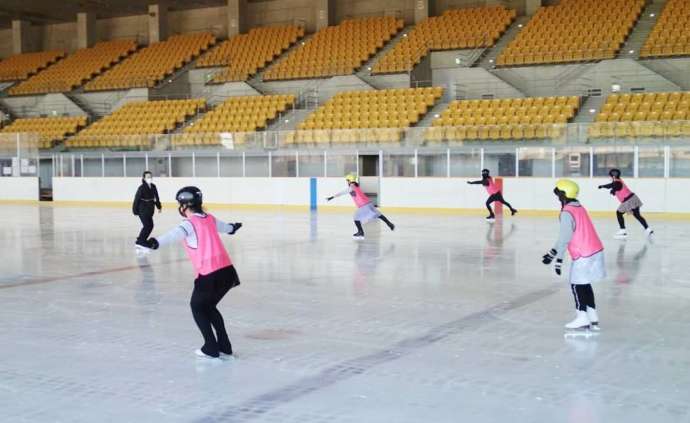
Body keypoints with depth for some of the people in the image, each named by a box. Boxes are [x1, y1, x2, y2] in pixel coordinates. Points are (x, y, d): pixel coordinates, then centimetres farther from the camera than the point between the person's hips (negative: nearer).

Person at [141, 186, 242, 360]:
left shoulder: (189, 224, -7)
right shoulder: (209, 219, 16)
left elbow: (174, 235, -30)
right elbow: (223, 226, 39)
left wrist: (157, 242, -47)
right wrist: (232, 227, 63)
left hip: (210, 274, -7)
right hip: (227, 269, 7)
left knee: (197, 307, 13)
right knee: (209, 307, 23)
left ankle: (211, 348, 12)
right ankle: (224, 347, 22)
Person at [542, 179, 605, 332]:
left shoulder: (567, 213, -15)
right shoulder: (579, 207, 15)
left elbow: (564, 238, -18)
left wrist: (558, 259, -14)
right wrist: (553, 253, 23)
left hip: (584, 255, -9)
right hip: (595, 250, 9)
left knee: (577, 285, 1)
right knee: (585, 285, 16)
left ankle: (582, 319, 3)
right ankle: (593, 319, 20)